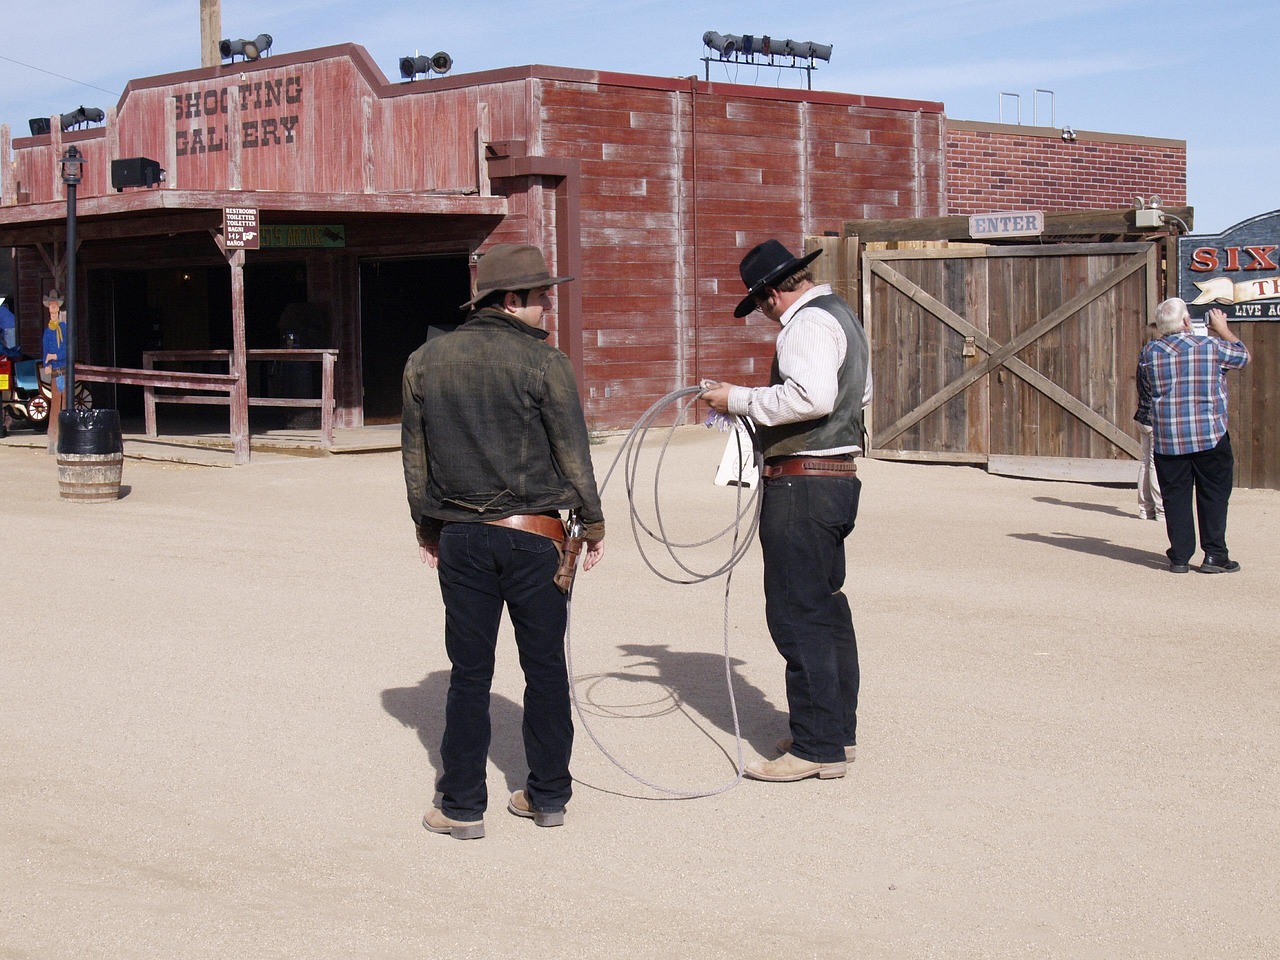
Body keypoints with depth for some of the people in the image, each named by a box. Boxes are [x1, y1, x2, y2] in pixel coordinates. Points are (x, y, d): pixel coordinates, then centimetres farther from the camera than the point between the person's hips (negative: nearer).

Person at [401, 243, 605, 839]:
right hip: (533, 537, -3)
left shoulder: (426, 362, 4)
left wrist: (427, 527, 20)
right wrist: (592, 522, 7)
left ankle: (462, 807, 9)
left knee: (469, 674, 7)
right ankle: (548, 796, 17)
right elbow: (573, 451, -5)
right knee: (545, 668, 9)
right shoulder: (543, 362, -8)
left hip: (460, 539, 3)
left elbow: (414, 455, 11)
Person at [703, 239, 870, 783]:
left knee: (797, 616, -6)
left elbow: (811, 396, -31)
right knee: (826, 607, 18)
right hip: (837, 477, 11)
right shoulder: (840, 314, 18)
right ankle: (838, 731, 27)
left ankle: (816, 748, -3)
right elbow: (860, 392, 31)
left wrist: (740, 400, -20)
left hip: (803, 486, -11)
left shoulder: (809, 322, -15)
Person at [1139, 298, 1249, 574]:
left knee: (1175, 496, 7)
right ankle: (1214, 554, 7)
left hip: (1167, 439, 2)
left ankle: (1179, 557, 7)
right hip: (1210, 437, -2)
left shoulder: (1149, 353, -1)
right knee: (1214, 494, 7)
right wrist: (1223, 329, 26)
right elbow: (1243, 356, 11)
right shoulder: (1211, 346, -7)